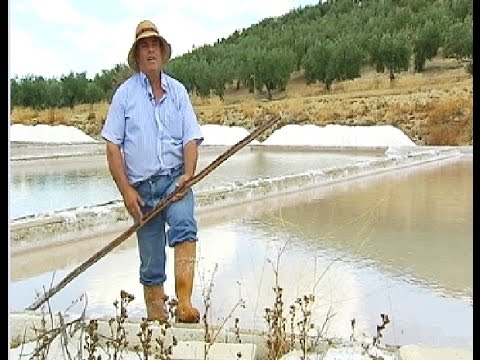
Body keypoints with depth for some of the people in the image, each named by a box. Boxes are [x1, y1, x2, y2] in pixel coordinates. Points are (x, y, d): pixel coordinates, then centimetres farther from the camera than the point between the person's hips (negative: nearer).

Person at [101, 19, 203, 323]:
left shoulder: (178, 91, 9)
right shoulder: (125, 93, 4)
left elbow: (191, 140, 5)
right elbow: (113, 146, 1)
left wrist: (187, 175, -13)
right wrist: (126, 190, -7)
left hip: (175, 179, 0)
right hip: (142, 186, 0)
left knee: (184, 226, -29)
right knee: (151, 259, 5)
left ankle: (184, 303, -31)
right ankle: (156, 314, 22)